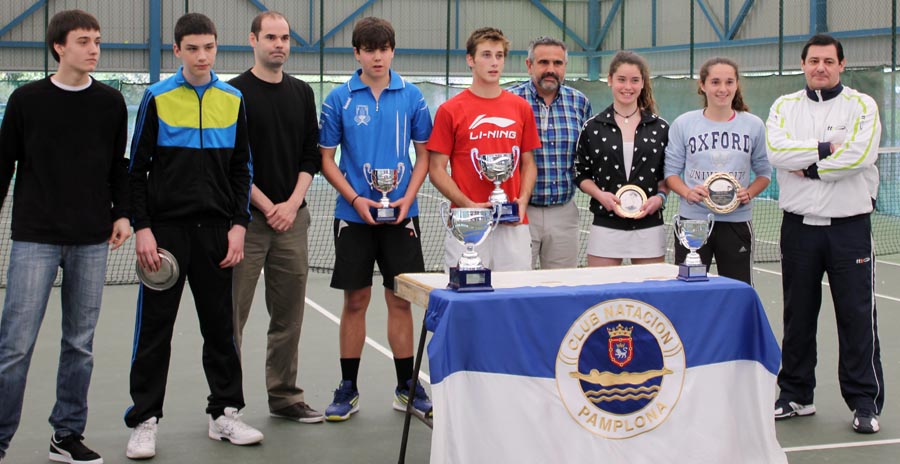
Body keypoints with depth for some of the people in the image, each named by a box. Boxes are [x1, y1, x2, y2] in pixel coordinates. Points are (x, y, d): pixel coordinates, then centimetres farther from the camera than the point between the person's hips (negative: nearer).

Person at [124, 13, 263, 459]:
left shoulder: (233, 100, 6)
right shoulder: (157, 97, -1)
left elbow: (241, 168, 9)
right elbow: (137, 168, 0)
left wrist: (238, 225, 0)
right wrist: (142, 228, -8)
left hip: (216, 230, 2)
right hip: (165, 228, -2)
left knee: (220, 325, 8)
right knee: (155, 326, 1)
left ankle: (225, 413, 19)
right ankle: (144, 422, 9)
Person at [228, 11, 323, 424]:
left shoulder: (301, 93, 13)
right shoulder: (235, 93, -2)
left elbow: (311, 155, 11)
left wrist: (293, 203, -3)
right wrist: (266, 206, -11)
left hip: (292, 218, 5)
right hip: (246, 219, -4)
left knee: (289, 313, 8)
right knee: (232, 314, -2)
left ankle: (285, 396, 19)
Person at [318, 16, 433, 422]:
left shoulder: (411, 96, 2)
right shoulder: (340, 99, 0)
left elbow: (423, 155, 6)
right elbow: (327, 159, 1)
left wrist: (407, 199, -9)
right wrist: (356, 200, -12)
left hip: (401, 215, 1)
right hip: (353, 216, -1)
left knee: (400, 301, 5)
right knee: (355, 301, 4)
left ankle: (407, 388, 15)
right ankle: (348, 389, 14)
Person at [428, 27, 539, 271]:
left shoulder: (521, 108, 9)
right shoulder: (450, 110, -1)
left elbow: (528, 163, 15)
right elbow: (437, 169, -1)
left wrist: (523, 200, -3)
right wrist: (467, 205, -13)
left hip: (513, 224, 3)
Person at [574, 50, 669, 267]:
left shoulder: (660, 128, 7)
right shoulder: (592, 127, 5)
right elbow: (581, 174, 8)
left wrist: (660, 197, -6)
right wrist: (600, 194, -10)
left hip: (649, 227, 1)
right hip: (606, 226, -1)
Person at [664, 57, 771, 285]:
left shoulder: (753, 125, 5)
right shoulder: (683, 124, 2)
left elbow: (763, 172, 11)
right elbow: (671, 171, 5)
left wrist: (749, 193, -8)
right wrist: (688, 193, -14)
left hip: (737, 221, 1)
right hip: (693, 218, -1)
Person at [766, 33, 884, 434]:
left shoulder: (862, 106, 1)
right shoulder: (784, 107, 8)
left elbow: (859, 155, -16)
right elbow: (776, 151, -10)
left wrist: (808, 167, -12)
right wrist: (825, 149, -15)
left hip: (849, 226, -3)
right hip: (799, 226, 3)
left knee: (857, 316, -1)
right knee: (798, 314, 10)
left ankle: (865, 401, 8)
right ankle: (796, 394, 21)